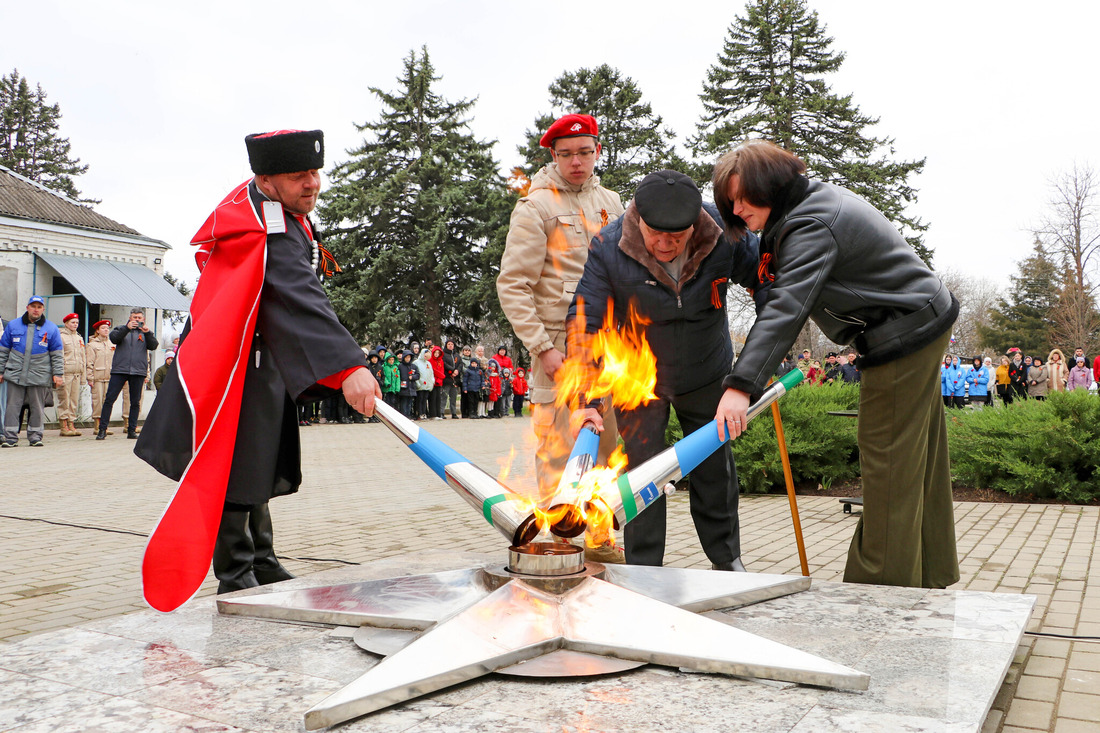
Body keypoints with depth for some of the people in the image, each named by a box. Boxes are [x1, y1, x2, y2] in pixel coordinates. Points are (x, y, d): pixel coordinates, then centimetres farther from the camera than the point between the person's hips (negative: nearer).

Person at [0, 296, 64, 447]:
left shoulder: (51, 329, 5)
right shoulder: (13, 325, 8)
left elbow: (57, 355, 6)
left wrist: (58, 374, 0)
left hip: (39, 376, -1)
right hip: (15, 375, 1)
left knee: (37, 407, 4)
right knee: (12, 406, 0)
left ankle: (35, 436, 14)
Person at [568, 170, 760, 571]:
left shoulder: (725, 234, -23)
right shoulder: (608, 247, -27)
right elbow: (584, 321, -25)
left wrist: (768, 359, -9)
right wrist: (586, 399, -33)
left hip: (707, 374, 2)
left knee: (714, 469, 14)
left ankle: (727, 560, 33)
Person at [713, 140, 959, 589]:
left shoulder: (810, 227, -23)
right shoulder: (818, 198, 10)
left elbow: (786, 309, -35)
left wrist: (742, 385, -42)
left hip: (903, 338, -11)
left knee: (889, 460, -7)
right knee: (919, 460, 15)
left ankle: (885, 584, 0)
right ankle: (931, 575, 26)